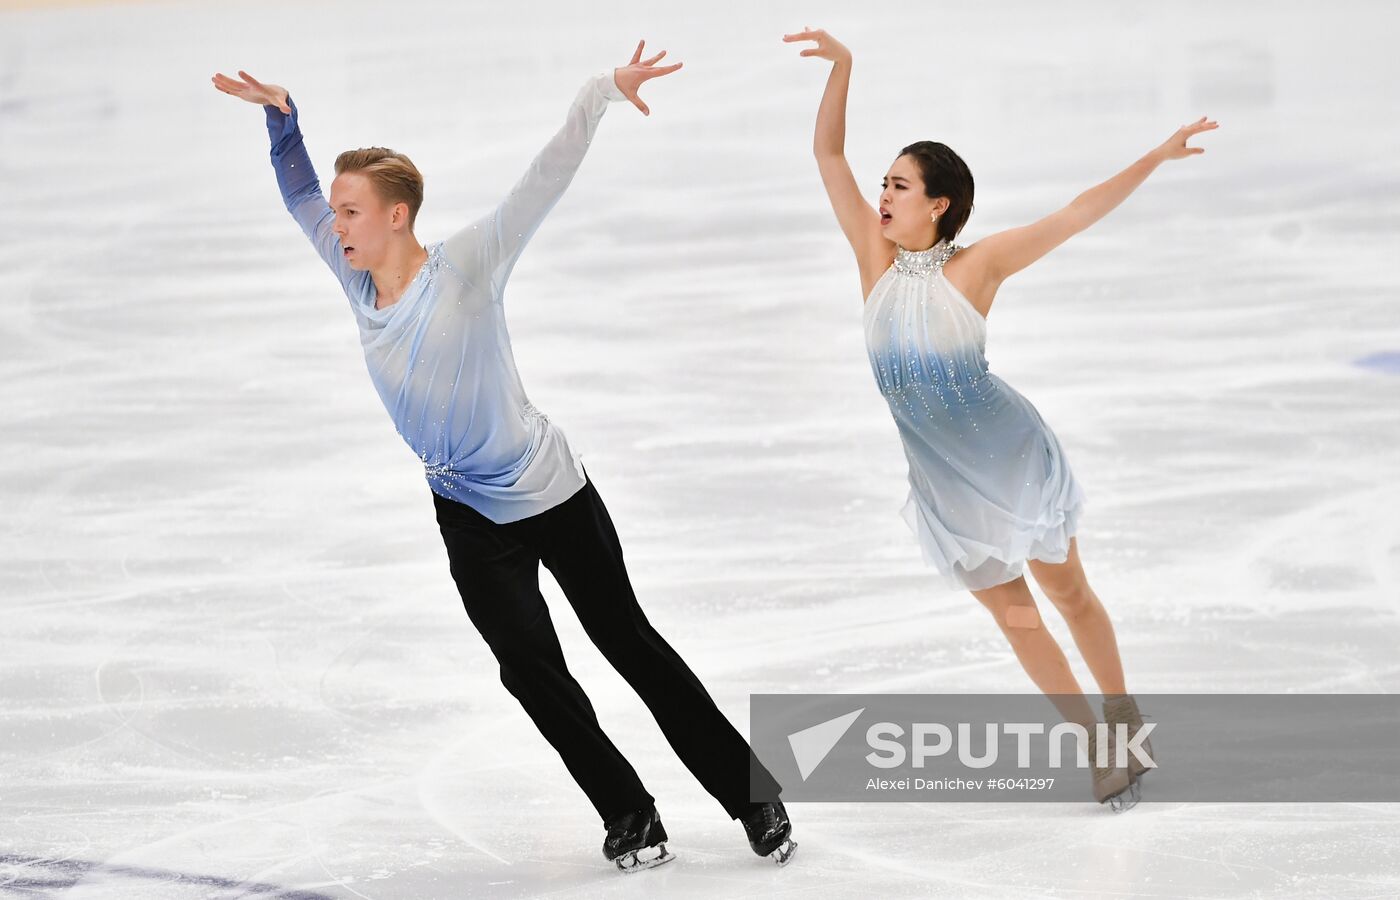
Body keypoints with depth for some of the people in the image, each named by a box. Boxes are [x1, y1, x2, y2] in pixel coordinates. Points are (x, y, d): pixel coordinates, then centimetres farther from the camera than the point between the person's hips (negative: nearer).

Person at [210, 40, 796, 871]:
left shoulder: (467, 268, -20)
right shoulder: (358, 281, -5)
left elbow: (547, 180, -23)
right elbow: (300, 194, 3)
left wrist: (602, 92, -28)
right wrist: (281, 118, -12)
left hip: (554, 493, -5)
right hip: (469, 515, 5)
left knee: (628, 641, 4)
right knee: (533, 670, -1)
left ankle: (751, 792, 16)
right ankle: (629, 816, 13)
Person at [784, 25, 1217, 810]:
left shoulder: (976, 266, -13)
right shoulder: (878, 258, -6)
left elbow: (1078, 214, -14)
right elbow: (828, 155, -11)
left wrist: (1157, 157, -19)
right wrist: (841, 66, -23)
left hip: (1014, 458, -3)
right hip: (945, 481, 3)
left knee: (1069, 594, 10)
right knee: (1015, 617, 10)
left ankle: (1125, 717, 30)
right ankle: (1098, 745, 23)